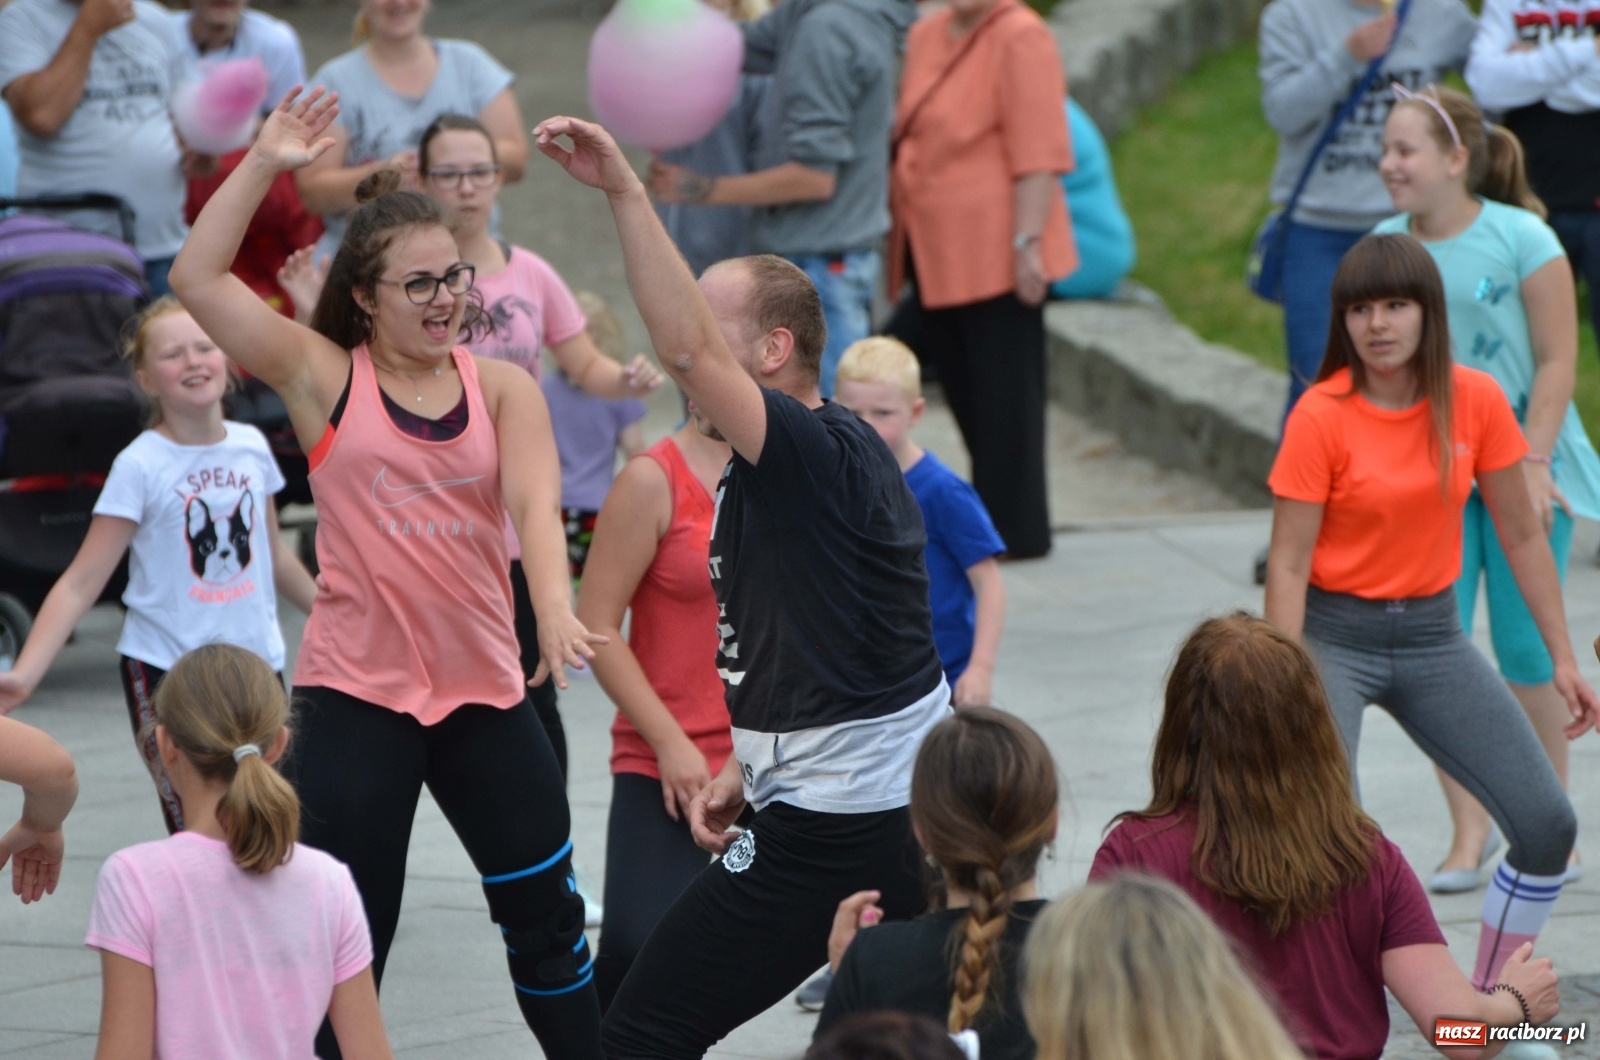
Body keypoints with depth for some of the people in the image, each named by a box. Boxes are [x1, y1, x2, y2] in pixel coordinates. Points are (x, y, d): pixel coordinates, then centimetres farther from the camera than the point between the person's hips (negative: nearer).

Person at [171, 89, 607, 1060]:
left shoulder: (503, 387, 4)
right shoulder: (325, 377, -2)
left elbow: (535, 507, -11)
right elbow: (198, 278, -12)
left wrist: (555, 608, -29)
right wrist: (266, 163, -18)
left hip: (484, 687, 3)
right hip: (355, 695, -2)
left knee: (548, 915, 11)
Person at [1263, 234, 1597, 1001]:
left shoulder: (1475, 401, -5)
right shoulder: (1322, 416, -15)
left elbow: (1521, 535, 4)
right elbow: (1288, 562, -13)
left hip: (1432, 633, 4)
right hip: (1337, 636, -4)